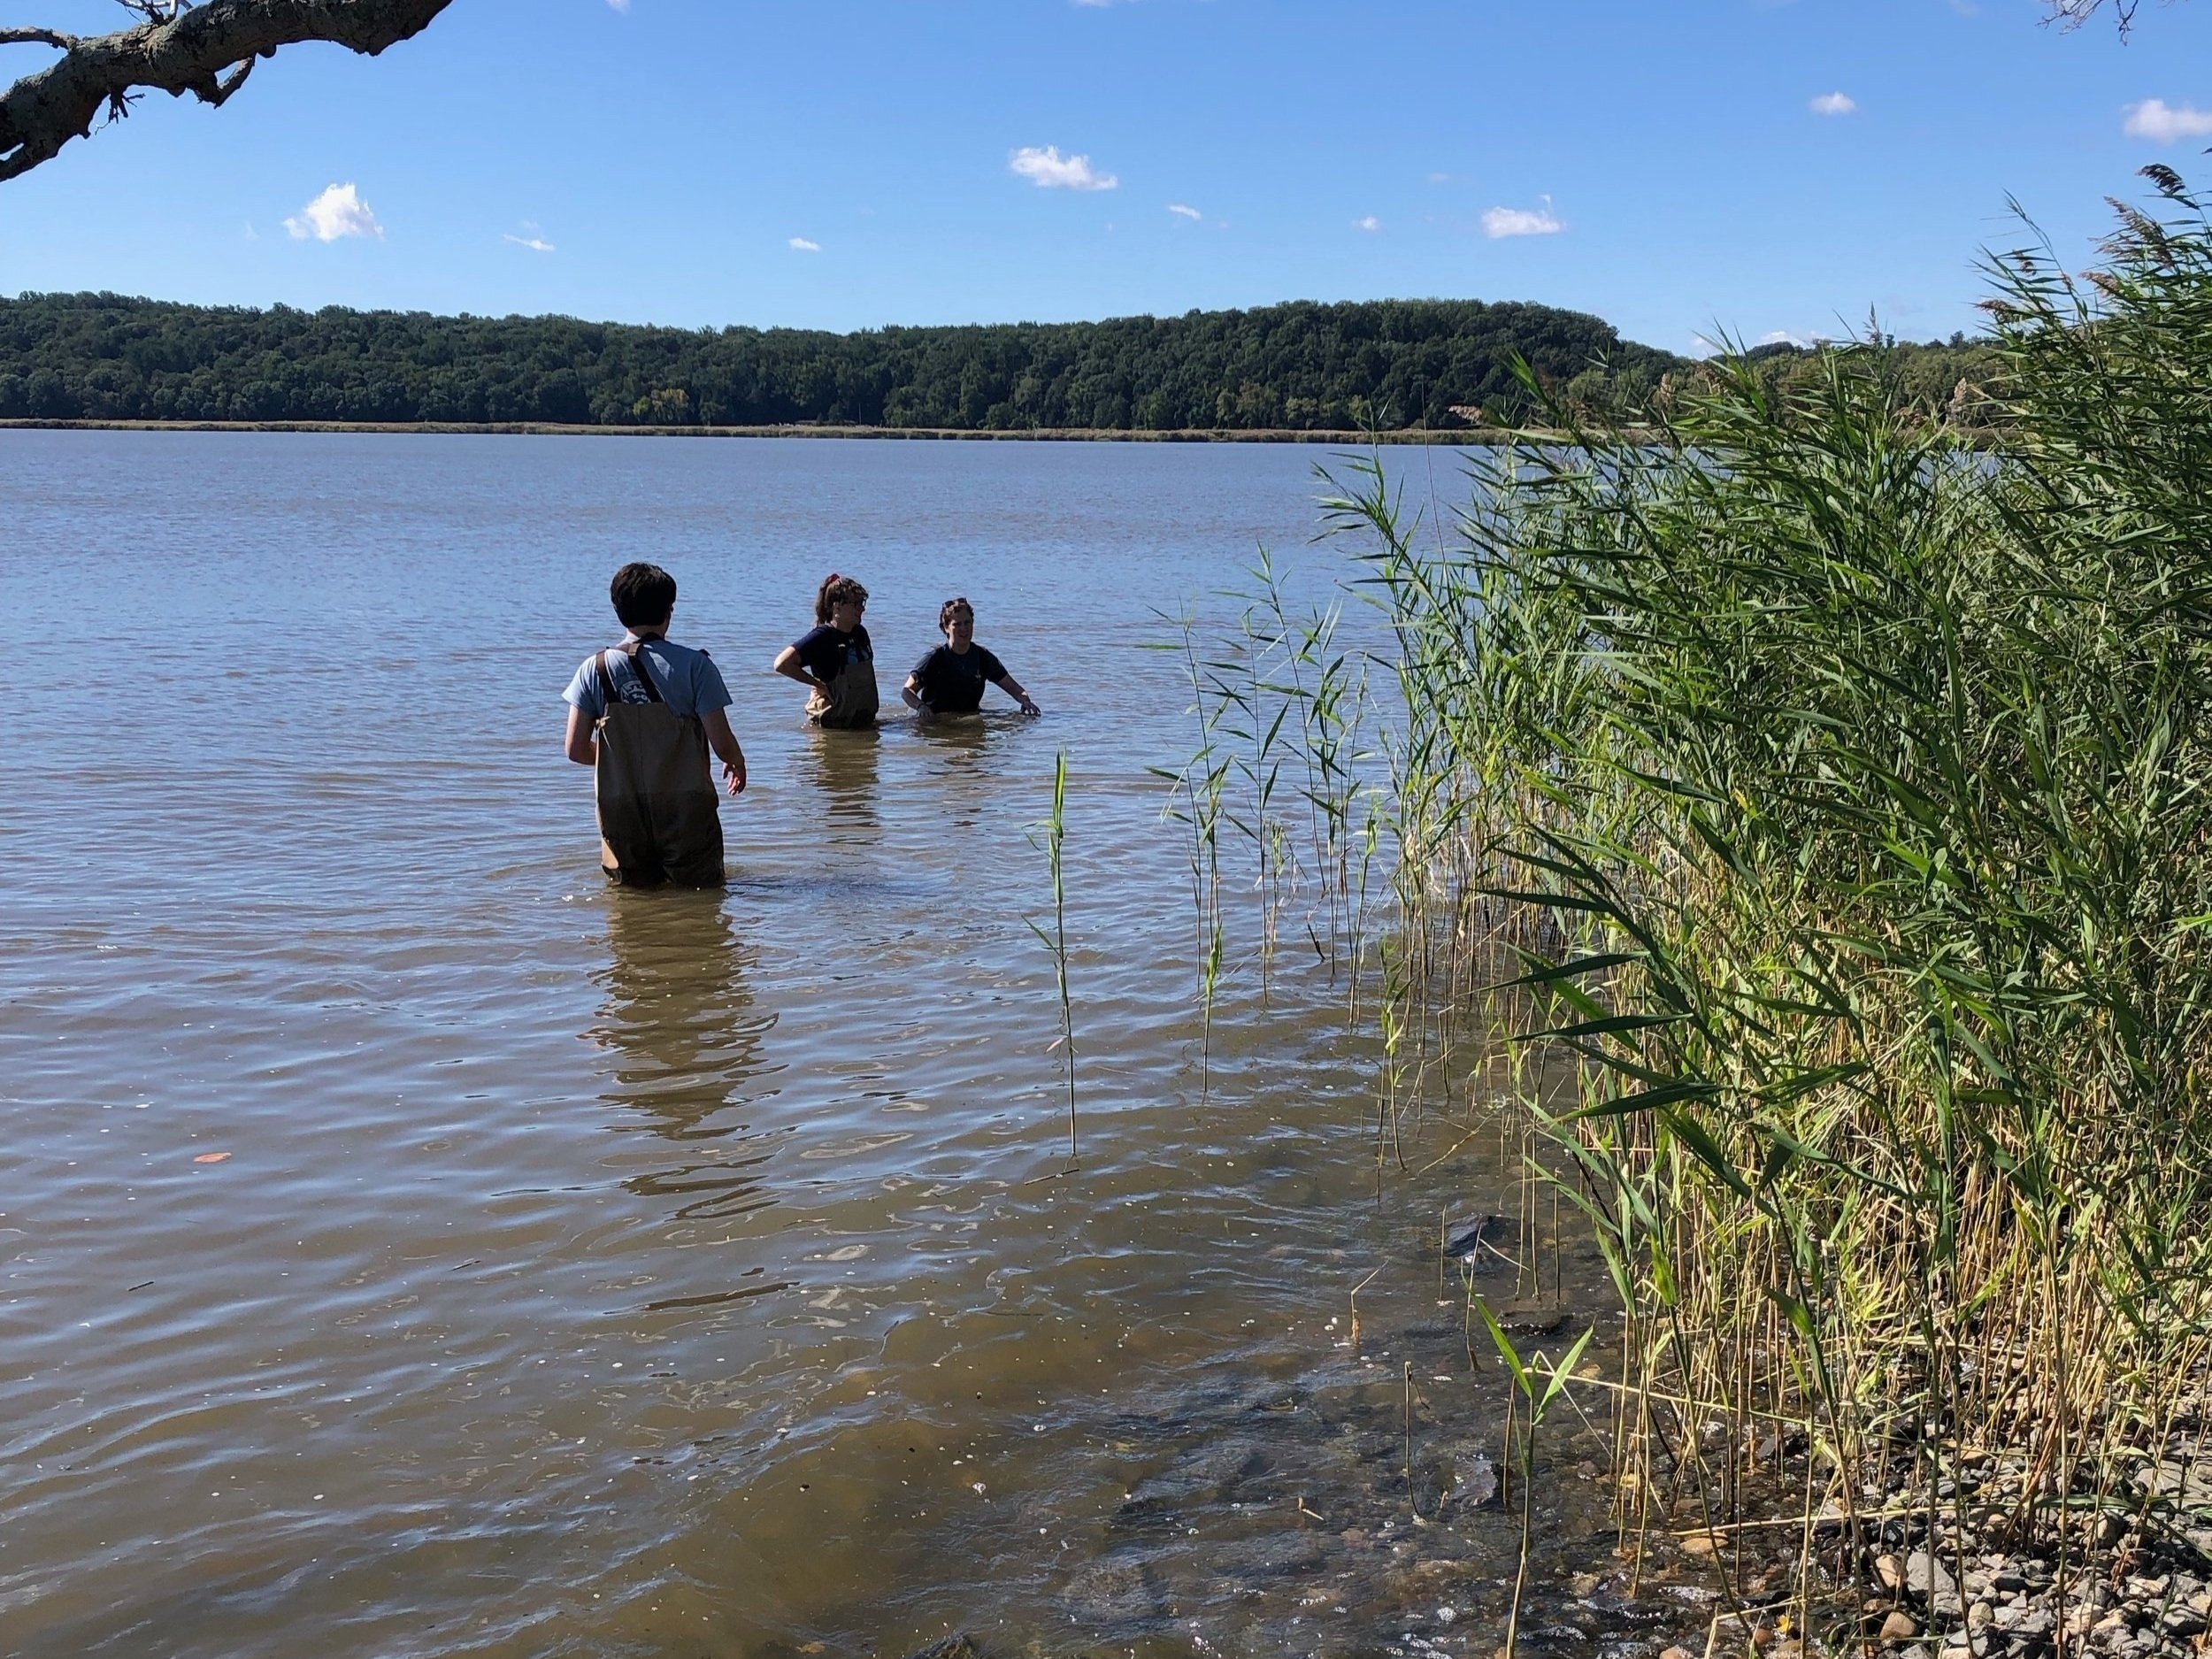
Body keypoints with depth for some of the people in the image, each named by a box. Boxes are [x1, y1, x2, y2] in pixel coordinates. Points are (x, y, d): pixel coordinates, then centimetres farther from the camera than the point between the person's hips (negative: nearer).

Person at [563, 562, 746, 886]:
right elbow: (721, 743, -9)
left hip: (622, 814, 2)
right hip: (685, 808, -2)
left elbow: (576, 749, 0)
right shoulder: (695, 665, -8)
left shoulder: (595, 669, -1)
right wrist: (738, 762, 15)